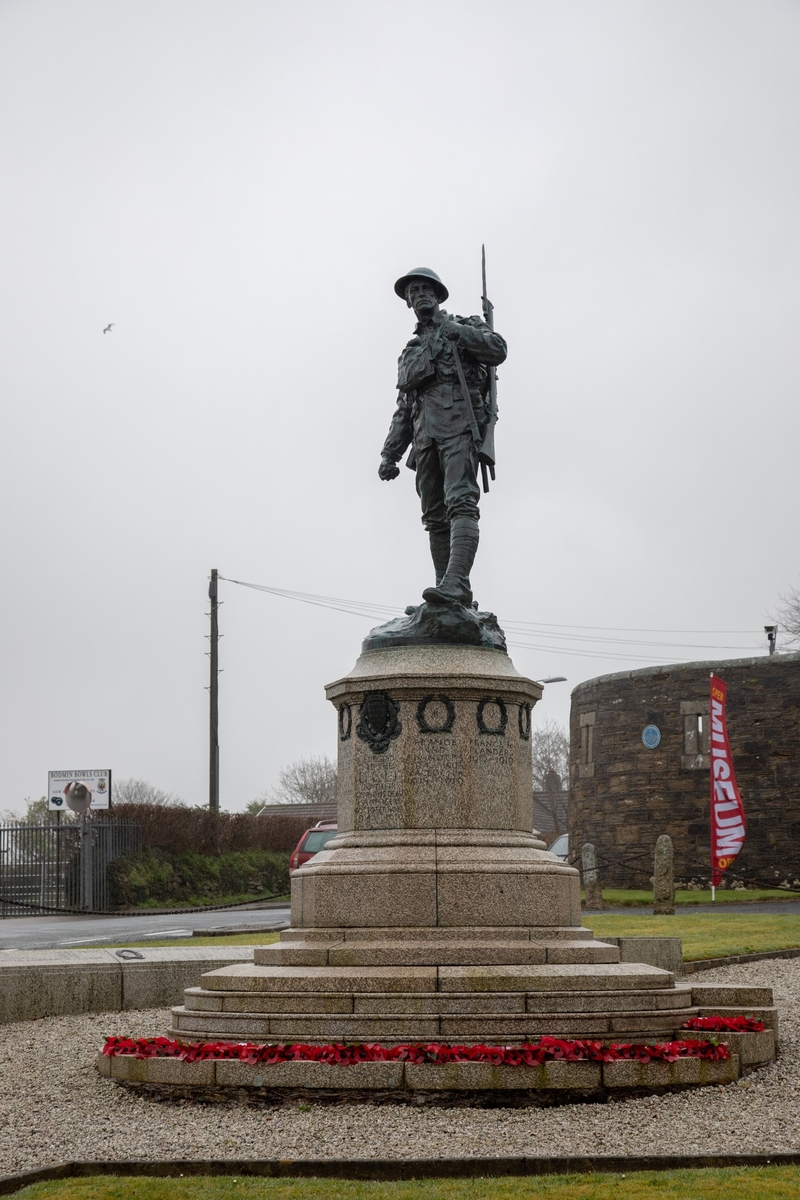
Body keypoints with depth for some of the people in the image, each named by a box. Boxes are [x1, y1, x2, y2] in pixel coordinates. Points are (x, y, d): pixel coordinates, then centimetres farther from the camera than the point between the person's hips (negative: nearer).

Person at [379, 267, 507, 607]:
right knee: (436, 517, -1)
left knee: (460, 503, -22)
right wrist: (389, 454, 15)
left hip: (459, 427, -6)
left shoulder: (464, 326, 15)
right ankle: (455, 602, -3)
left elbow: (498, 349, -7)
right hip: (425, 436, 7)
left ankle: (454, 583, -39)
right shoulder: (410, 352, 31)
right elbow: (403, 410, 28)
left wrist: (448, 327, -5)